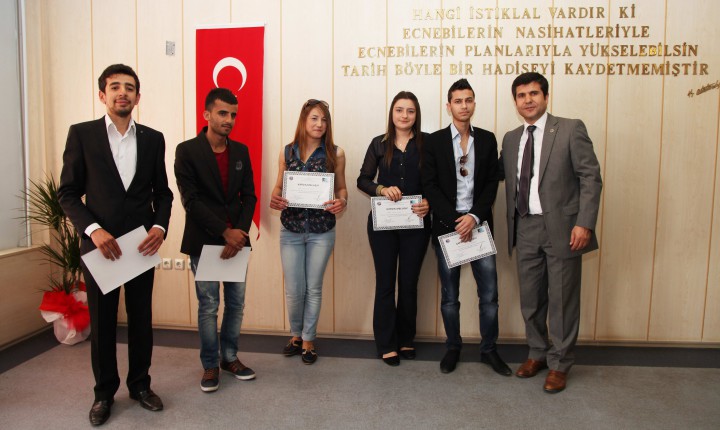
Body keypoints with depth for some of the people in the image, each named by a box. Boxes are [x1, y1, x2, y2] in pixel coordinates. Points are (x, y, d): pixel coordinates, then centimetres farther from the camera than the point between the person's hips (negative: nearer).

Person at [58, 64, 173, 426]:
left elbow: (162, 191, 8)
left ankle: (140, 385, 29)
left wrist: (160, 226, -10)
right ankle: (104, 393, 27)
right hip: (99, 243, -2)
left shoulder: (153, 139, 5)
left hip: (143, 243, 2)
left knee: (141, 318, 11)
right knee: (102, 322, 10)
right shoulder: (81, 134, -2)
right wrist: (93, 230, -16)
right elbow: (67, 193, -3)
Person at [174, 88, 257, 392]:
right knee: (208, 306, 4)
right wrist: (225, 232, -16)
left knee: (236, 302, 10)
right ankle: (210, 365, 20)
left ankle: (230, 357, 27)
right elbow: (191, 200, -12)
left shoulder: (241, 151, 8)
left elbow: (249, 196, 5)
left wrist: (240, 232, -10)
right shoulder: (187, 151, -5)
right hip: (204, 240, -4)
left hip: (236, 239, 4)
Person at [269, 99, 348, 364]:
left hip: (321, 231, -1)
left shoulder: (335, 154, -3)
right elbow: (279, 186, 9)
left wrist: (342, 201, -18)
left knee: (313, 288, 8)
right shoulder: (287, 152, 2)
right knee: (294, 289, 5)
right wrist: (274, 199, -13)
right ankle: (296, 334, 31)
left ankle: (308, 340, 27)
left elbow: (341, 188, 4)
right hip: (290, 229, 1)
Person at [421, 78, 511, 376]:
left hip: (478, 224, 1)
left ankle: (489, 350, 20)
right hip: (446, 226, -1)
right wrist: (454, 220, -12)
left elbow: (492, 183, 2)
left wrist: (474, 217, -11)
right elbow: (430, 186, -4)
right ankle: (453, 348, 25)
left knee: (489, 293, 3)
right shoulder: (435, 141, 2)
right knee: (449, 296, 9)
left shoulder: (487, 139, 7)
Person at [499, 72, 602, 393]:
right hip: (525, 229, 5)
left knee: (562, 300, 5)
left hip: (561, 228, -4)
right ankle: (537, 354, 33)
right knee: (530, 299, 14)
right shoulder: (511, 139, 12)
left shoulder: (570, 129, -3)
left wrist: (584, 223, -15)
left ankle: (559, 364, 21)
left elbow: (591, 177, -8)